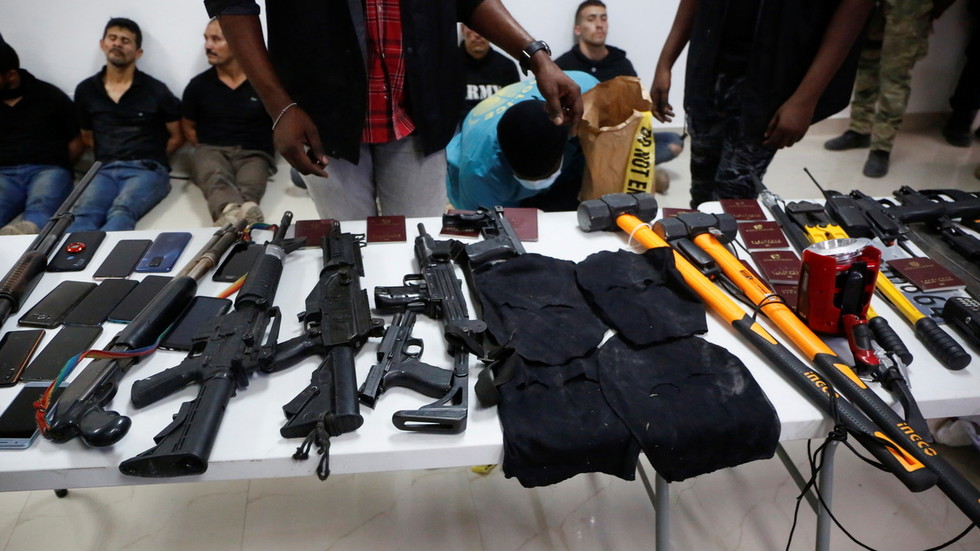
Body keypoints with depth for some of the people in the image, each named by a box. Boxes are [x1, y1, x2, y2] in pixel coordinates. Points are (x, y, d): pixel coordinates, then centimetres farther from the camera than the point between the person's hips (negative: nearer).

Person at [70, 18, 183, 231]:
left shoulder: (155, 90, 7)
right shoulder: (86, 90, 17)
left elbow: (177, 137, 14)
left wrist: (150, 159, 9)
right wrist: (110, 158, 13)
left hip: (146, 169, -3)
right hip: (105, 170, 3)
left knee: (121, 212, -36)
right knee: (83, 215, -31)